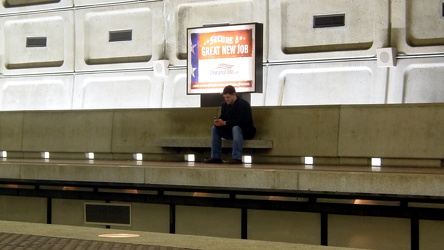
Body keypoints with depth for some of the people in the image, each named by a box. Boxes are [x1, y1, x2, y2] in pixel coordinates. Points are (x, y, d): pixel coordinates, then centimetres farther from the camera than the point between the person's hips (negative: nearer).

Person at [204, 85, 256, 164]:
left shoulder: (244, 104, -16)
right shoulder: (224, 105, 6)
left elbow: (241, 121, -27)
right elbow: (222, 117, 8)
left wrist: (224, 123, -31)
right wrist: (218, 121, -19)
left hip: (245, 131, -7)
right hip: (230, 130, 7)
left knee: (236, 128, -38)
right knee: (214, 128, -8)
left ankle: (237, 158, -44)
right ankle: (216, 157, -13)